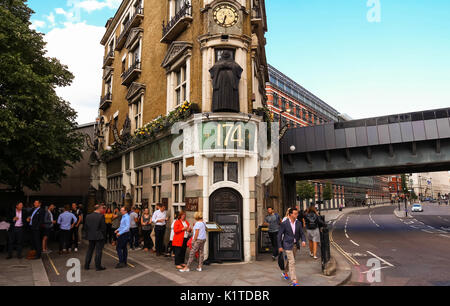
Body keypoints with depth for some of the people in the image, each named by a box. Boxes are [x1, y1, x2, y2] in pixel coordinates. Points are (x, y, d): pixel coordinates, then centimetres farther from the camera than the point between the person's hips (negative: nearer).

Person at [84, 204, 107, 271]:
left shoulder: (88, 216, 5)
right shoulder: (101, 216, -13)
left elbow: (85, 227, 8)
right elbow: (103, 227, -12)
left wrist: (88, 235, 16)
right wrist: (104, 235, 0)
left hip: (90, 237, 6)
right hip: (99, 236, -5)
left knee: (89, 250, 16)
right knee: (98, 251, 1)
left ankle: (86, 265, 21)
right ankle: (98, 266, 5)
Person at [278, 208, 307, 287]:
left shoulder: (298, 223, -3)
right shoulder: (284, 223, -16)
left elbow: (302, 234, 2)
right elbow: (279, 235, -9)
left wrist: (303, 241, -18)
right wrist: (280, 246, -9)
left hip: (295, 245, 6)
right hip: (287, 245, -6)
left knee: (290, 260, 21)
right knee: (292, 262, -10)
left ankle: (285, 273, 46)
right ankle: (294, 281, -5)